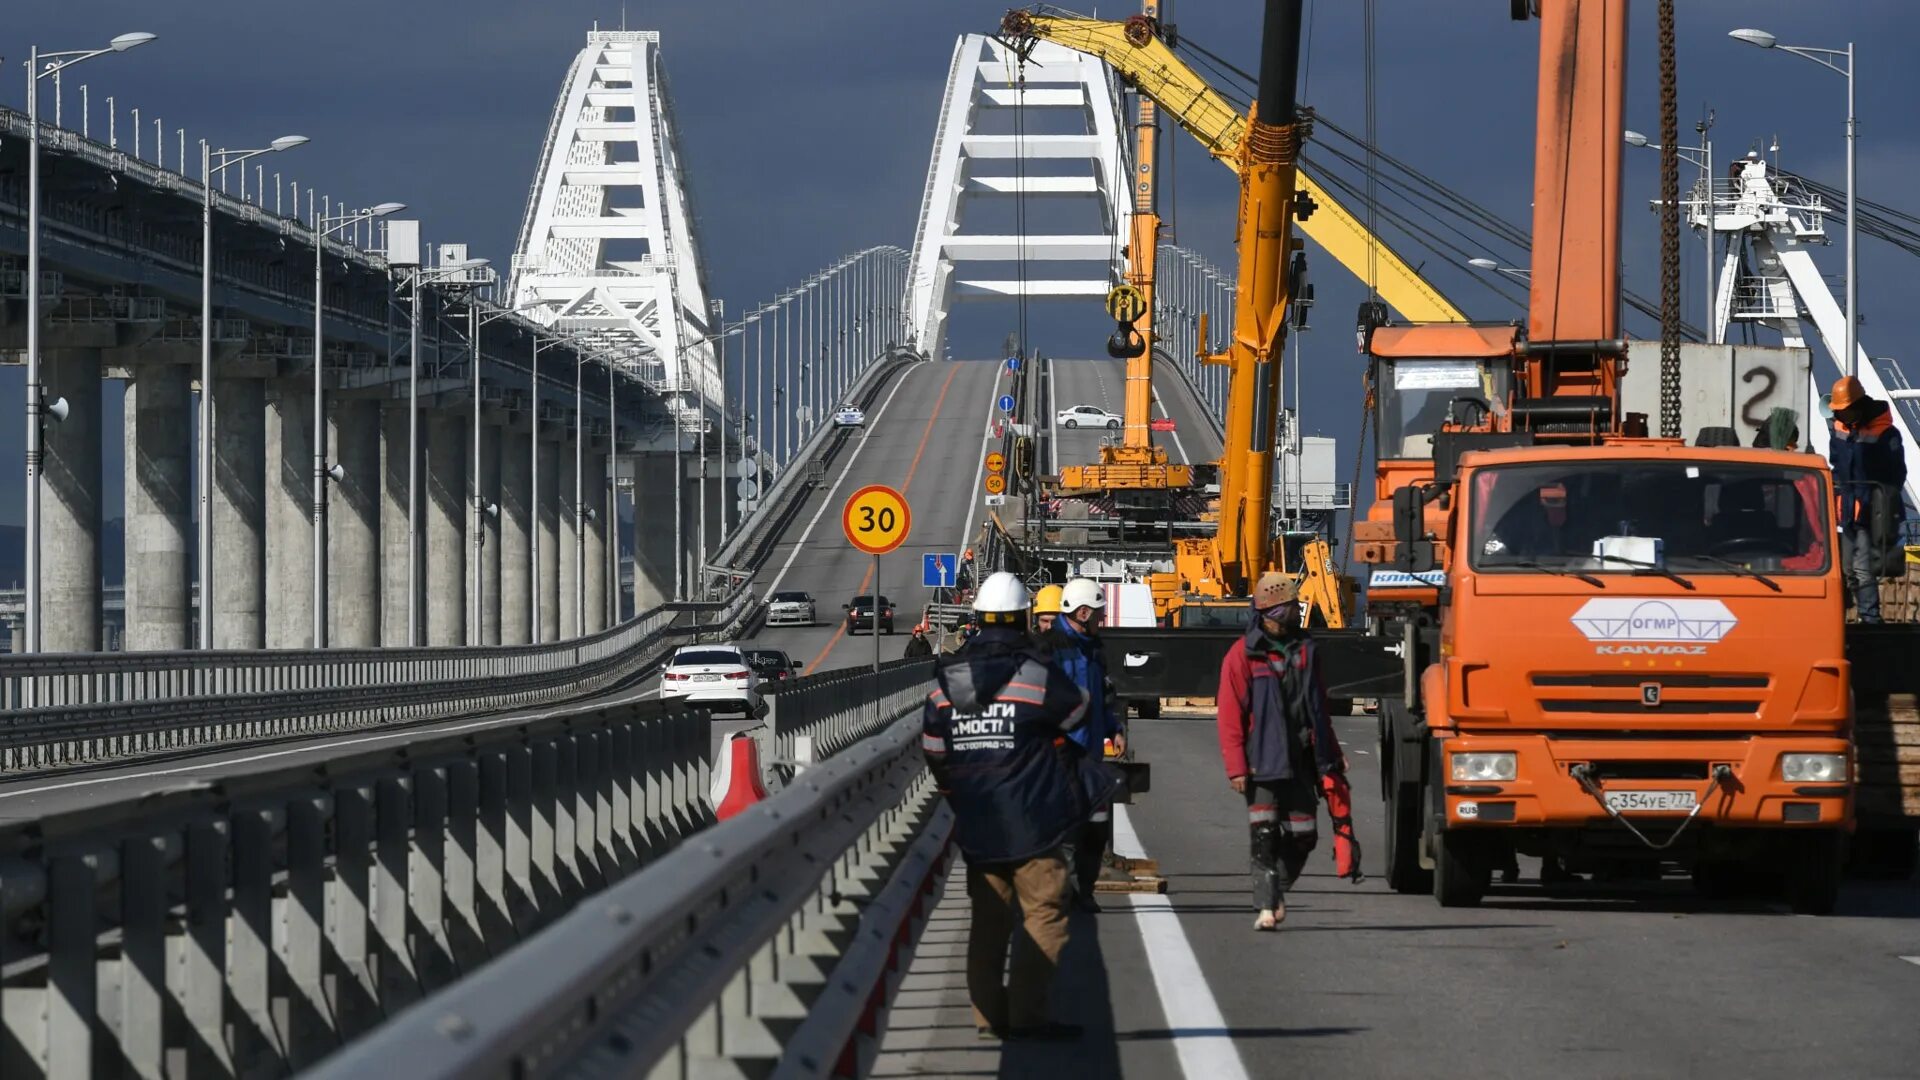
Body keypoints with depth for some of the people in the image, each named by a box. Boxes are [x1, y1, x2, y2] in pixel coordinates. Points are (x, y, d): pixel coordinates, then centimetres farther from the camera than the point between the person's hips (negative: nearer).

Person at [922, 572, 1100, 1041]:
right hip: (1031, 823, -5)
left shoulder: (947, 681, 4)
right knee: (1045, 916, -1)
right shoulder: (1038, 675, -11)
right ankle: (1026, 1014, -7)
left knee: (988, 920, 13)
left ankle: (988, 1014, 14)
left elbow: (934, 752, 10)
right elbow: (1075, 715, 5)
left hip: (975, 823, 5)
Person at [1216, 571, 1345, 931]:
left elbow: (1319, 708, 22)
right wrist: (1236, 766, -16)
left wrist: (1331, 756, 19)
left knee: (1303, 836, 4)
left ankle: (1276, 891, 25)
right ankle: (1267, 906, -6)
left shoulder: (1305, 651, 14)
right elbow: (1230, 714, -9)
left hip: (1300, 762, 5)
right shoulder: (1244, 654, -5)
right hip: (1263, 762, -5)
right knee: (1265, 835, -10)